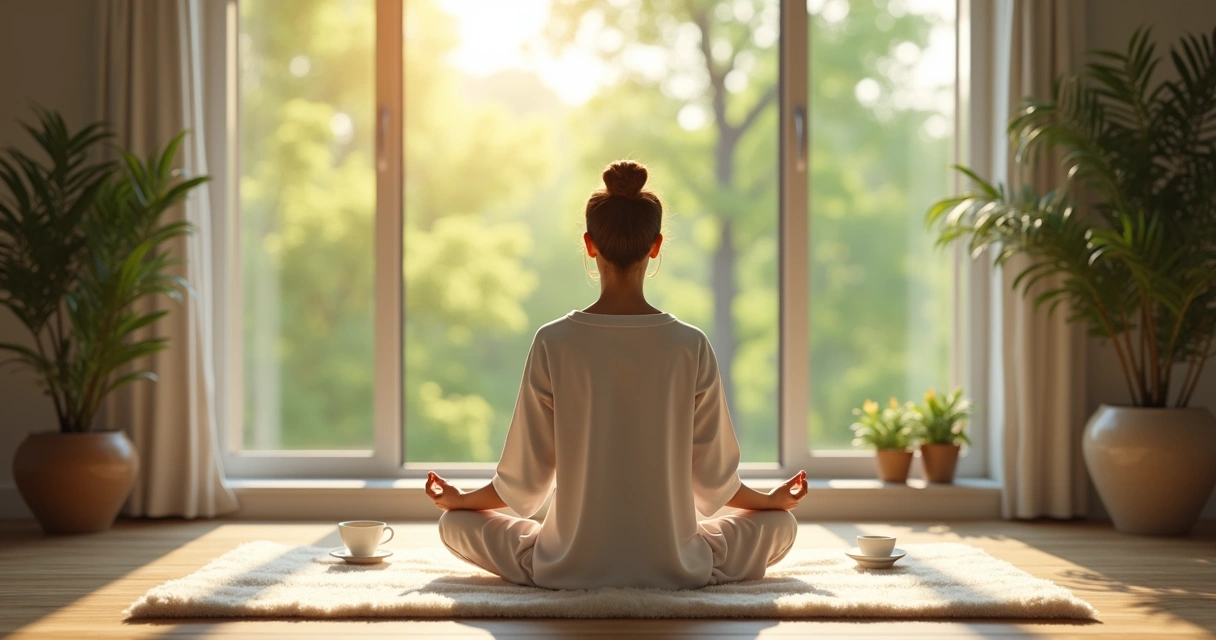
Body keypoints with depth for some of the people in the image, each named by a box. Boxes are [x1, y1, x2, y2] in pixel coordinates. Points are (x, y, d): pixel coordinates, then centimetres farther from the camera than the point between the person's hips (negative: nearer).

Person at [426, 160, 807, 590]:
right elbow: (713, 478, -2)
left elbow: (524, 481, -5)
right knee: (781, 523, 28)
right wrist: (773, 500, 19)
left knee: (454, 524, 24)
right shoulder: (691, 346, -11)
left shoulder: (553, 343, -13)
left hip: (569, 566, -2)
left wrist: (459, 500, 15)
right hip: (676, 567, 2)